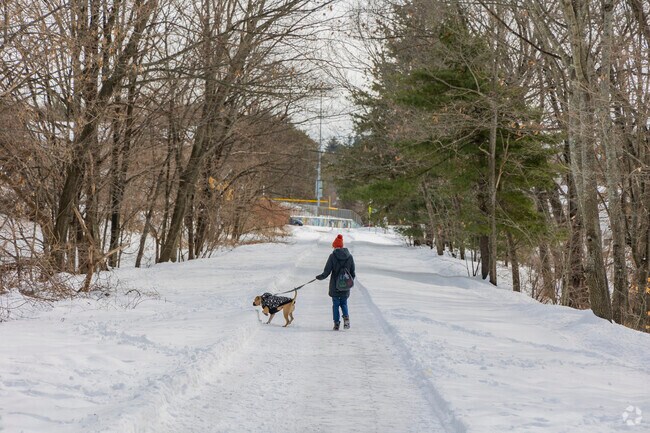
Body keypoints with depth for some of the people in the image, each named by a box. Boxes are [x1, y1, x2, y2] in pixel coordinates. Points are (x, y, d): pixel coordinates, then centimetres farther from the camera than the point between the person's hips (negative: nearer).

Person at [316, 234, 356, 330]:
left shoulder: (332, 256, -10)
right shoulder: (349, 256, 0)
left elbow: (326, 272, -11)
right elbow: (352, 273, 5)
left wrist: (319, 277, 7)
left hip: (335, 286, -3)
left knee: (335, 304, 9)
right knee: (344, 303, 16)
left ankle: (336, 323, 5)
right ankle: (346, 317, -11)